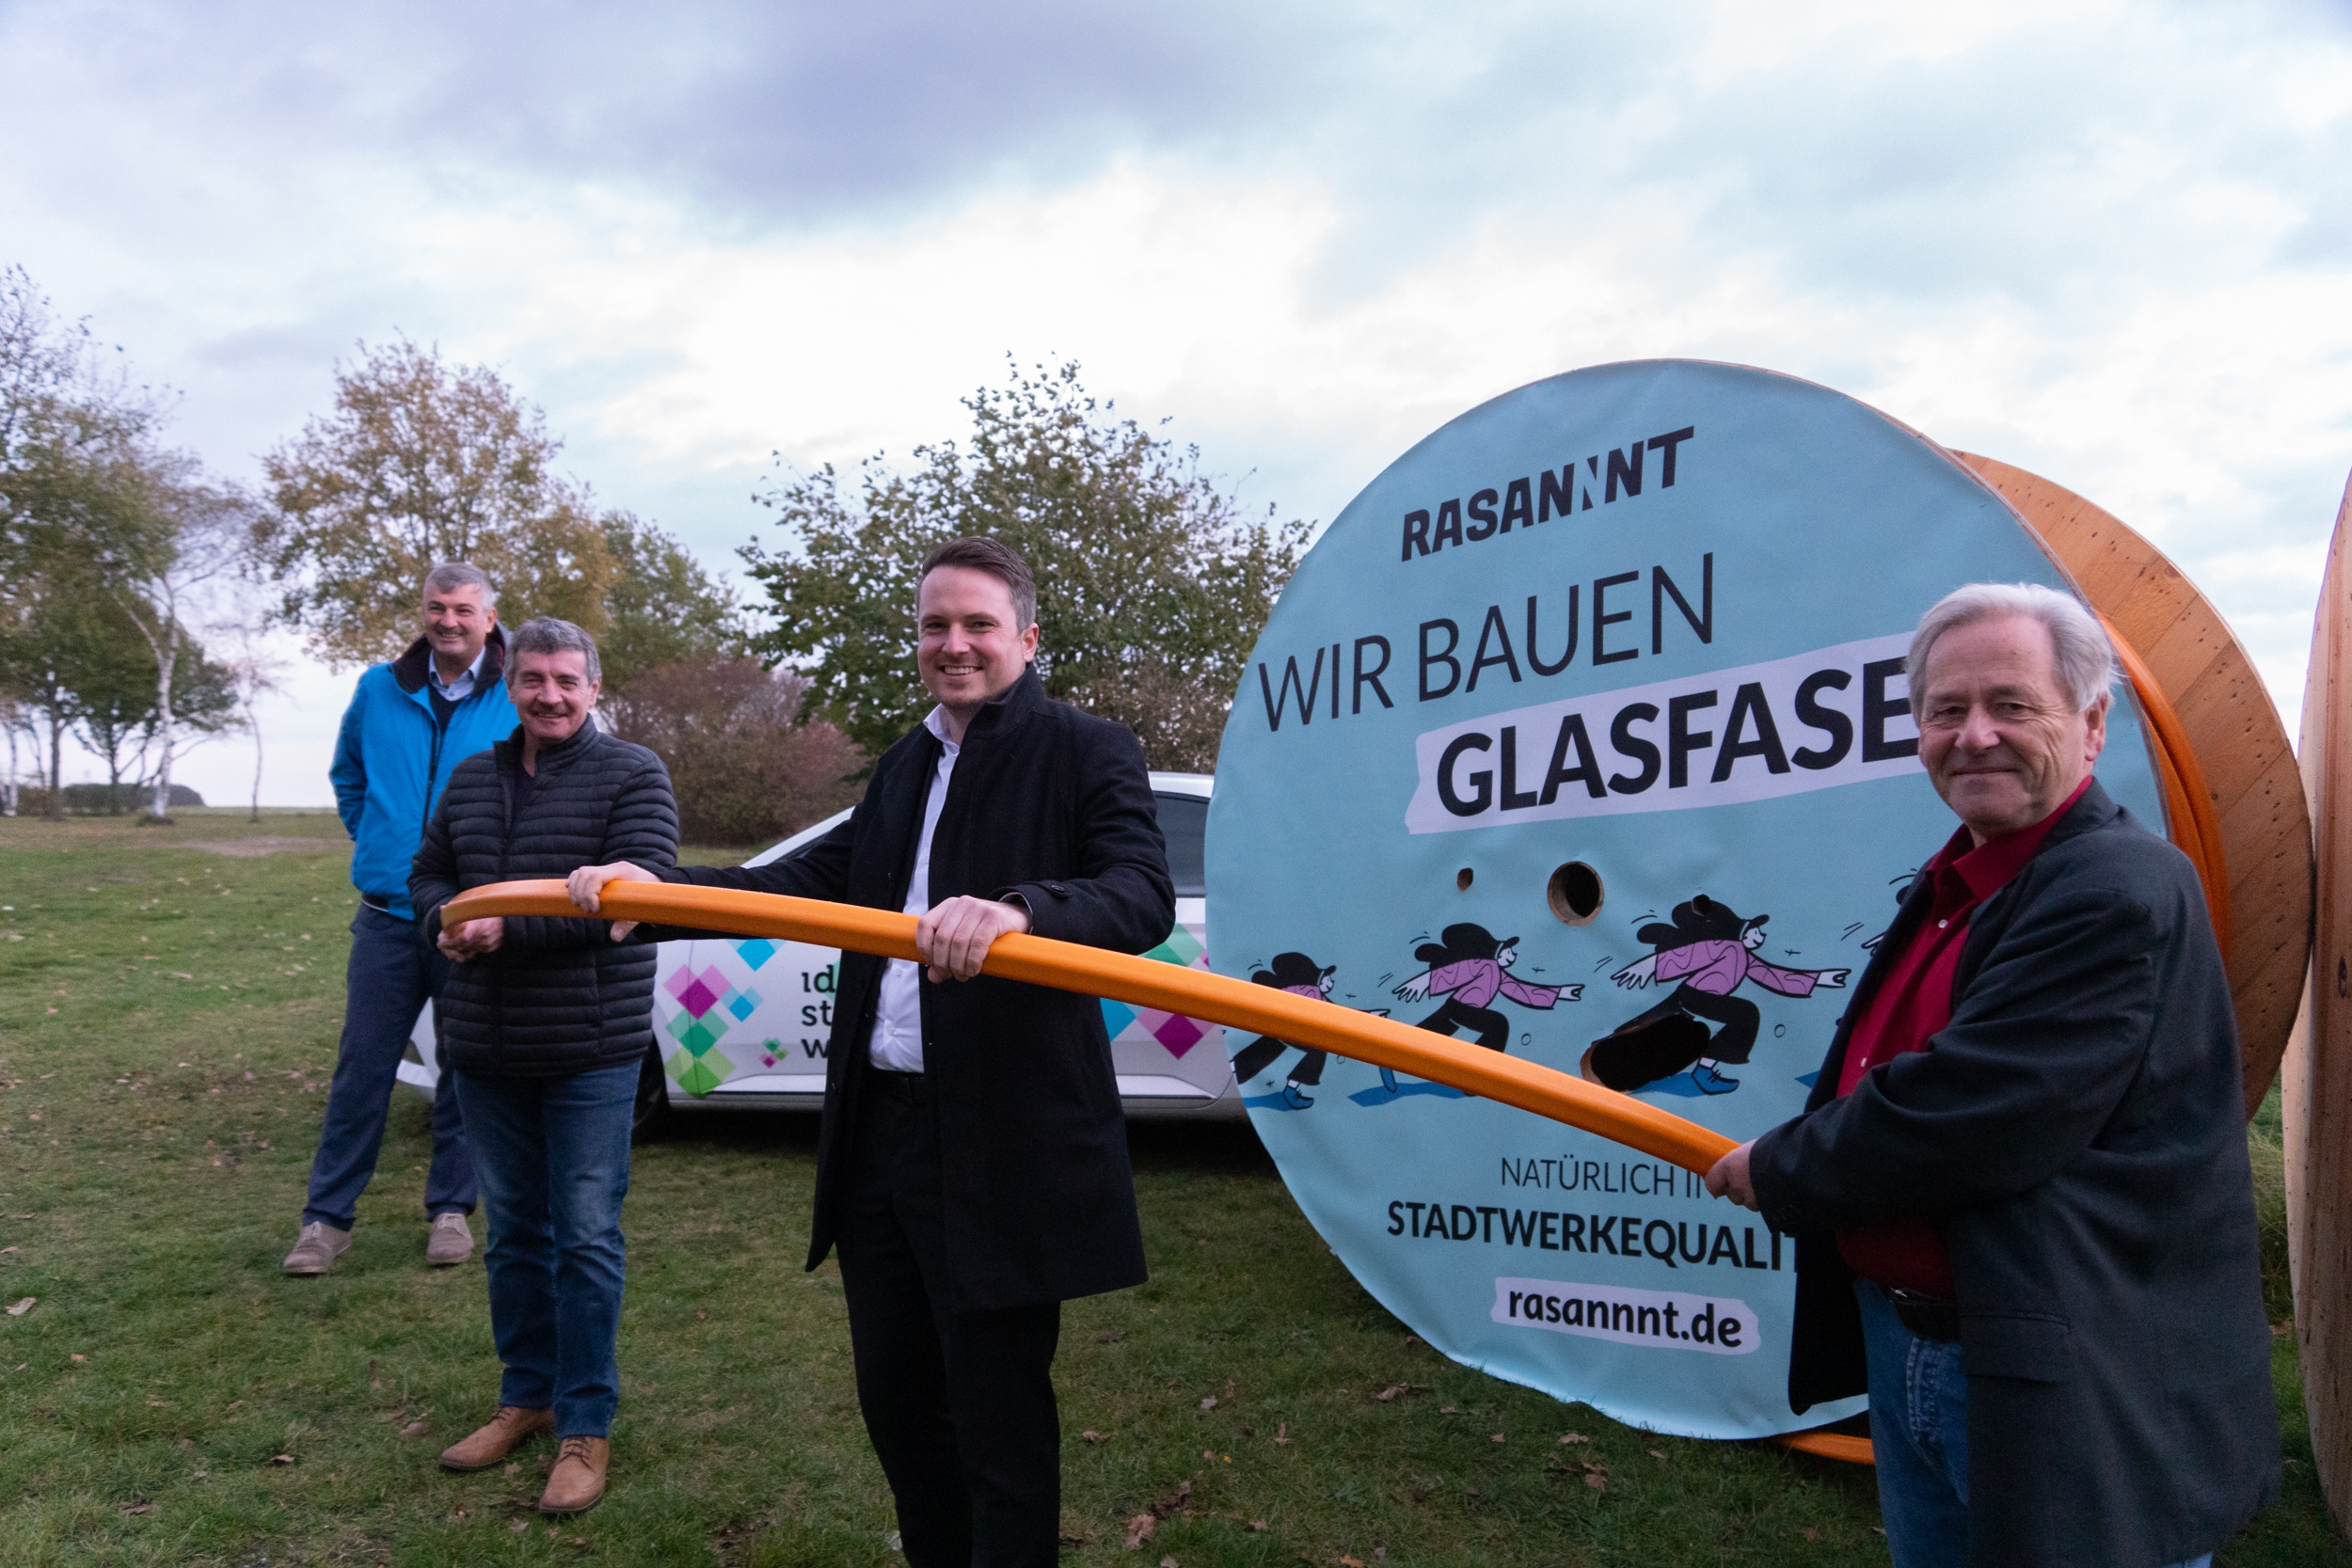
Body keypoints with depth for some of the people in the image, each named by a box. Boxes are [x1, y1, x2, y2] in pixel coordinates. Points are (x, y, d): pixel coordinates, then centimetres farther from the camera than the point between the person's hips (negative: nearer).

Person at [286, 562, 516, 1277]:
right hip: (388, 916, 2)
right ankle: (327, 1216, 15)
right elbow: (347, 775, 21)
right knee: (362, 1068, 5)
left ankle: (451, 1209, 21)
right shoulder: (379, 690, 4)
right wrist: (375, 843, 13)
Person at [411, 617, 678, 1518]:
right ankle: (527, 1397, 33)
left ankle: (585, 1426, 13)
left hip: (589, 1048, -6)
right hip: (486, 1051, 6)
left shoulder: (632, 775, -7)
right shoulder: (472, 778, 12)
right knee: (513, 1232, 17)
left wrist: (509, 925, -23)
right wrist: (444, 921, -4)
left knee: (585, 1238, 1)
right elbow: (429, 873, 20)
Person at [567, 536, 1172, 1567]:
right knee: (895, 1397, 20)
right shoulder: (904, 768, 17)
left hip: (1001, 1144, -7)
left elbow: (1145, 897, -22)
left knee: (999, 1421, 5)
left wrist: (1019, 909, -41)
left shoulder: (1086, 753, -7)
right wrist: (652, 885, 7)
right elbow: (812, 882, 17)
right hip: (881, 1128, 8)